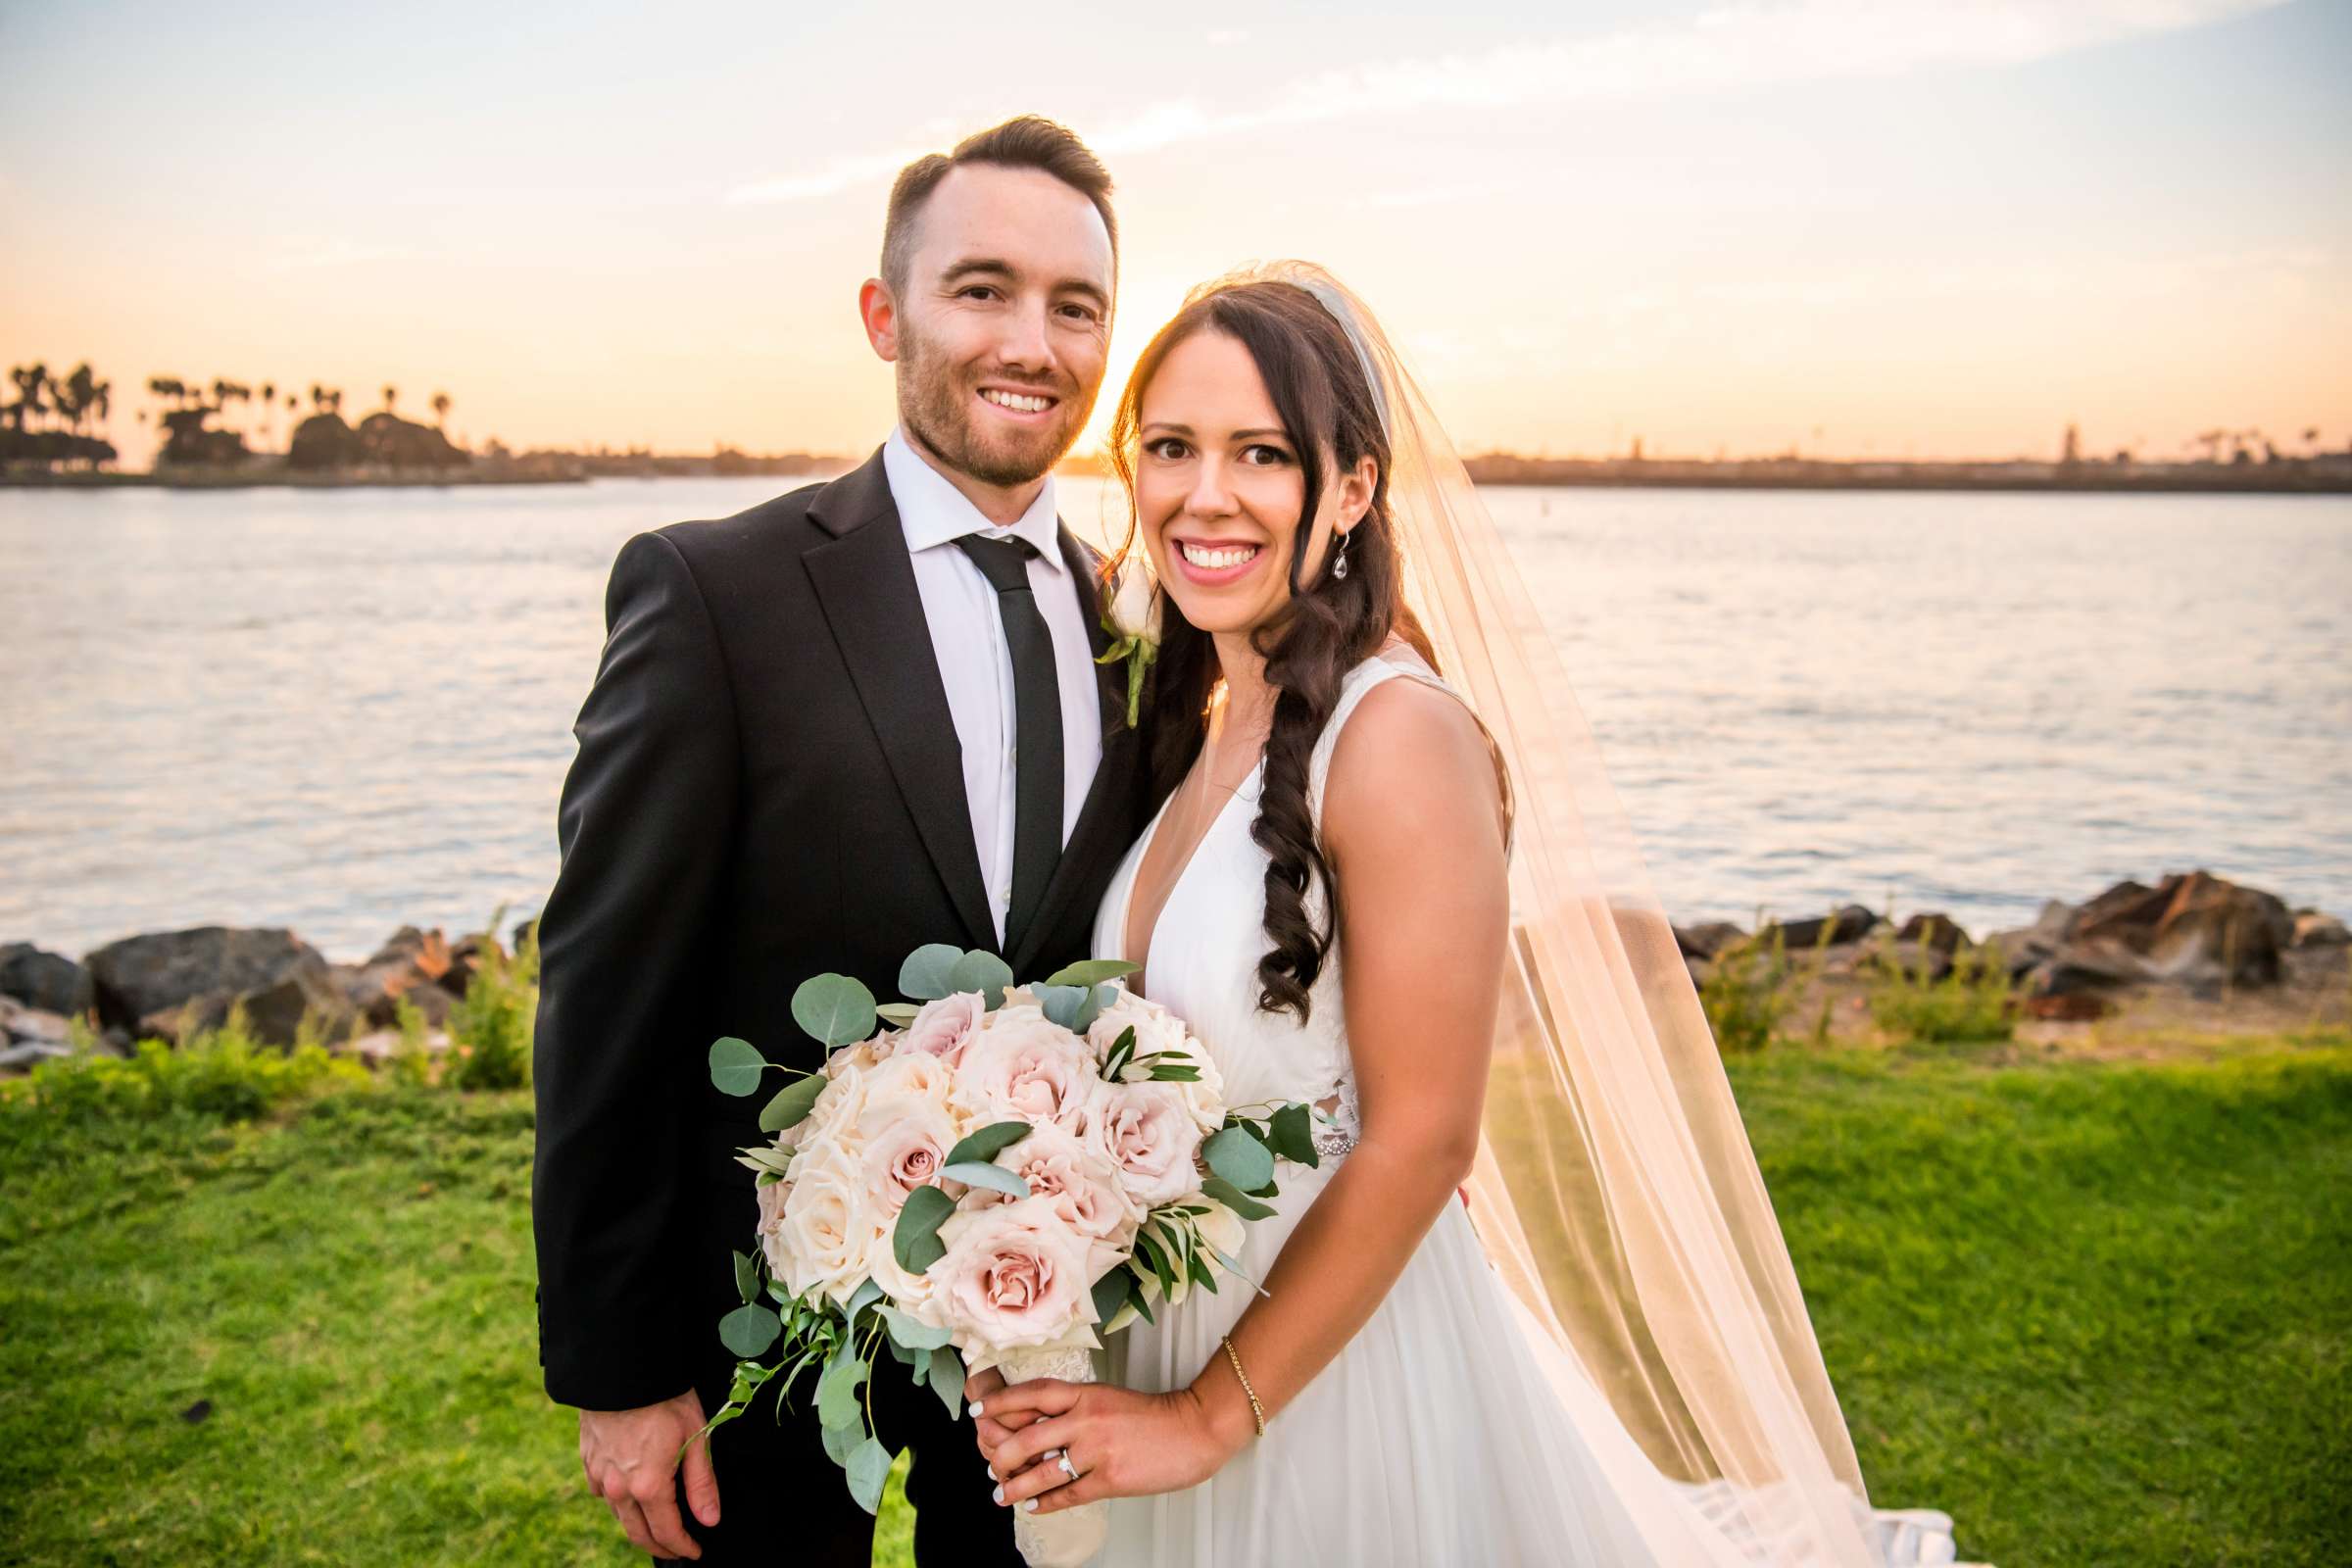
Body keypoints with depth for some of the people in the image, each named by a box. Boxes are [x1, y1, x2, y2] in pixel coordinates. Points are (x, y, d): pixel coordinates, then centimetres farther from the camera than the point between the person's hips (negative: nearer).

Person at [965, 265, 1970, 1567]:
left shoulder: (1401, 733, -22)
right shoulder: (1200, 726, 1)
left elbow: (1418, 1141, -21)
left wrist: (1212, 1414, -15)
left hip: (1356, 1364, -7)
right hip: (1172, 1334, 7)